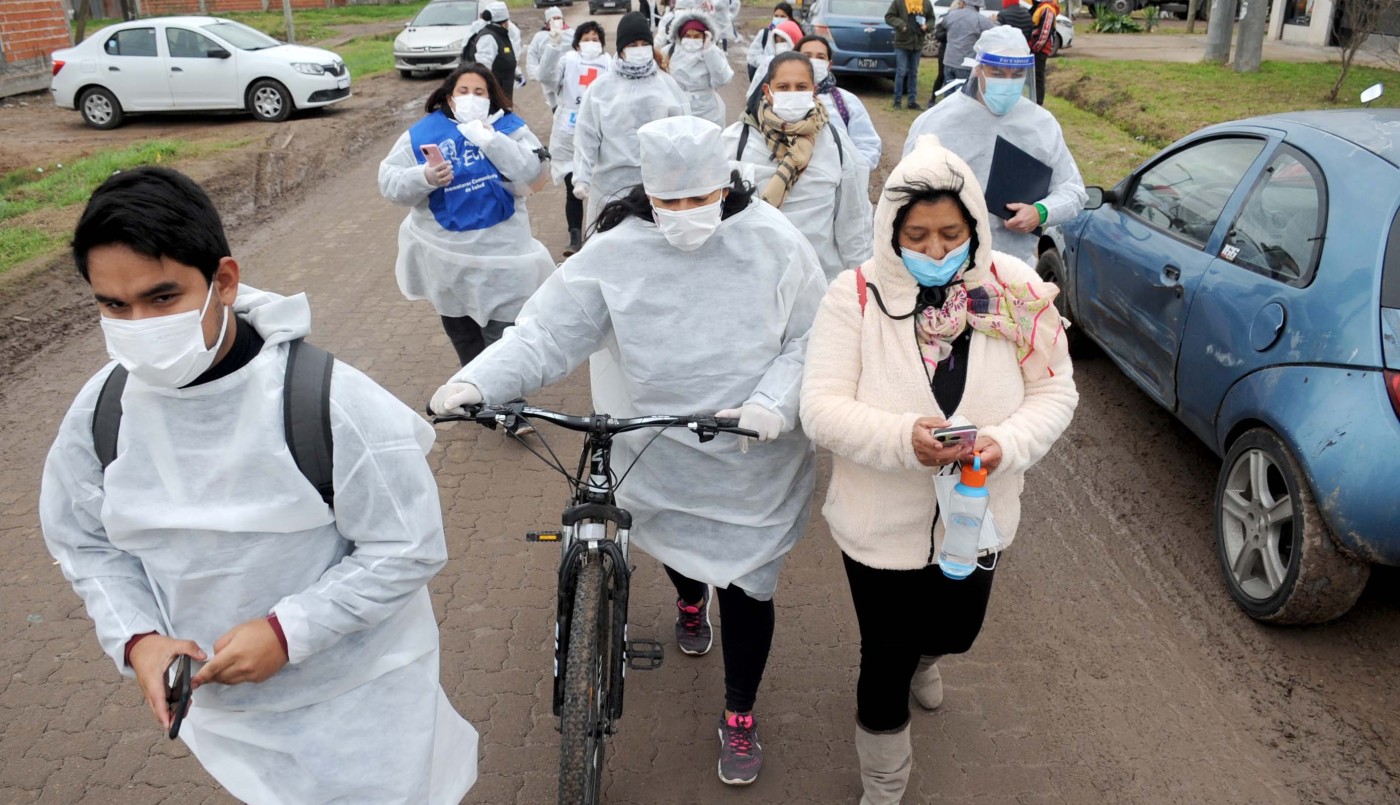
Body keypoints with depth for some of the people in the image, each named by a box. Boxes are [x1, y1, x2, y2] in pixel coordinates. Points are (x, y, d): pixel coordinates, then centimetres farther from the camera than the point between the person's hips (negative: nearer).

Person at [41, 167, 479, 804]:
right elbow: (84, 543, 4)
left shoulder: (333, 403, -27)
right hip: (217, 698, 5)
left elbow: (408, 549, -19)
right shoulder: (101, 411, -10)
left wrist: (285, 631, -25)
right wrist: (138, 638, -12)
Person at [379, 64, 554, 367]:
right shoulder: (424, 132, -2)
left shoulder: (509, 128, -3)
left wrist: (491, 140, -23)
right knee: (459, 330, 20)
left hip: (499, 253, -2)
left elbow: (533, 175, -17)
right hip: (445, 254, 3)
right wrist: (425, 177, -26)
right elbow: (389, 181, -6)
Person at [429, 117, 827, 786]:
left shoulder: (774, 244, -13)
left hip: (751, 463, -1)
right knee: (674, 546, 27)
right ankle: (690, 599, 67)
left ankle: (739, 717, 34)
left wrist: (775, 402, -25)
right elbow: (547, 332, -16)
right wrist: (476, 382, -31)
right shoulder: (614, 253, -13)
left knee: (745, 586, 8)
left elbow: (811, 338, -8)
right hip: (656, 457, 2)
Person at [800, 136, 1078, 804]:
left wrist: (1006, 443, -25)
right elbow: (821, 409, -20)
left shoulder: (1016, 292, -10)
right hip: (881, 524, -3)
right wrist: (904, 438, -37)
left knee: (954, 634, 27)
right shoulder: (856, 296, -17)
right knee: (885, 662, 10)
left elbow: (1055, 392, -5)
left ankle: (920, 658, 67)